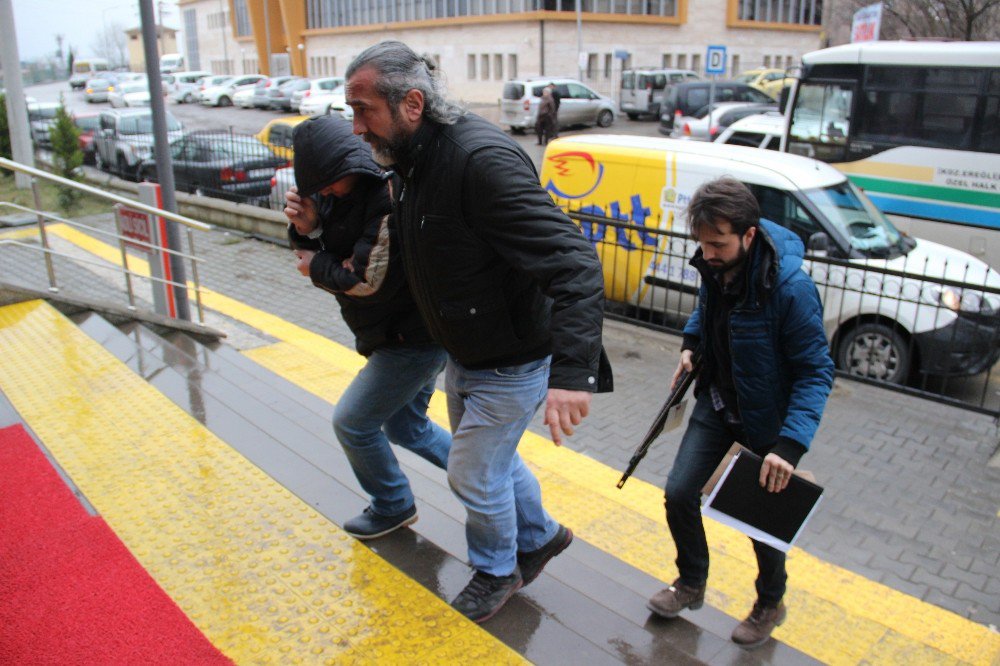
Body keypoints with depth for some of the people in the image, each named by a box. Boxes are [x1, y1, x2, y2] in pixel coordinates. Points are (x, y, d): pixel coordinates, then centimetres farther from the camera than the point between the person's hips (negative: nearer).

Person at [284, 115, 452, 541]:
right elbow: (322, 255, 7)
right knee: (405, 427, 21)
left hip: (414, 340, -10)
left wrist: (317, 268, -12)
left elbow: (369, 282, -29)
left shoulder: (392, 199, -27)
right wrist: (306, 228, -15)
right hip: (405, 334, 10)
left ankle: (393, 508, 25)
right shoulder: (345, 193, 3)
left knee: (352, 422, 3)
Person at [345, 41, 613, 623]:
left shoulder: (482, 159, -31)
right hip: (464, 355, 9)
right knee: (491, 458, 25)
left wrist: (572, 373, -49)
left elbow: (573, 261, -38)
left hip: (510, 366, -9)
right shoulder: (420, 160, -1)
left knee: (476, 475, 8)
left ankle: (497, 571, 37)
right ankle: (540, 536, 50)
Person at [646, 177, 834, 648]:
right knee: (679, 492, 1)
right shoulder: (715, 264, -11)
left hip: (766, 418, -5)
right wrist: (690, 343, -2)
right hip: (717, 401, 5)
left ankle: (770, 604, 38)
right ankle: (691, 584, 29)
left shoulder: (790, 287, -30)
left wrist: (791, 443, -32)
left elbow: (816, 371, -24)